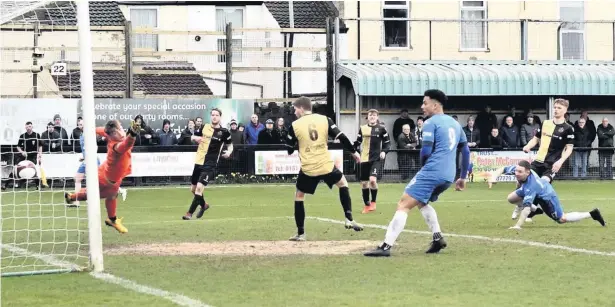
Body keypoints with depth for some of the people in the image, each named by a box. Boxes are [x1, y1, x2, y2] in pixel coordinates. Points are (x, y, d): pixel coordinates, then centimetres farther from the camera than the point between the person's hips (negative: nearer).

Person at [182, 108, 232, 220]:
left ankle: (190, 213, -11)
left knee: (199, 187, -19)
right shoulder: (205, 127, 6)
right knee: (193, 189, 14)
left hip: (210, 164, -5)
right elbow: (193, 137, 19)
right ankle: (204, 205, 42)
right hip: (199, 161, 5)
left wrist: (228, 152, -13)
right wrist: (195, 138, -4)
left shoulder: (224, 132, -3)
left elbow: (230, 145, 9)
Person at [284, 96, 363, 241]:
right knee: (342, 183, 28)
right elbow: (341, 137, -2)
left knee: (299, 196, 17)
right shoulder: (324, 119, 0)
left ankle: (301, 233, 14)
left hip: (308, 169, -2)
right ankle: (349, 219, 16)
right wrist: (353, 152, 11)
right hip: (326, 165, 2)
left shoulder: (295, 126, -4)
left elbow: (289, 150, 5)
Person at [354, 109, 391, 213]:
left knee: (372, 179, -20)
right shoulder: (362, 128, 7)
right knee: (364, 182, 5)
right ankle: (367, 205, 22)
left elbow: (387, 142, 5)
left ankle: (373, 202, 1)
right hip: (364, 158, 3)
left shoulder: (381, 128, 0)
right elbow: (358, 142, 14)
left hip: (376, 158, -3)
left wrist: (384, 151, -12)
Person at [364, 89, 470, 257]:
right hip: (448, 176, 8)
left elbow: (426, 151, -12)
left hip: (432, 172, -8)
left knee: (403, 205, -10)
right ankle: (437, 237, 14)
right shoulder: (455, 124, 19)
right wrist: (463, 177, 28)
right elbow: (466, 151, 22)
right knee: (422, 202, 30)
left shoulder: (431, 123, -5)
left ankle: (386, 246, -20)